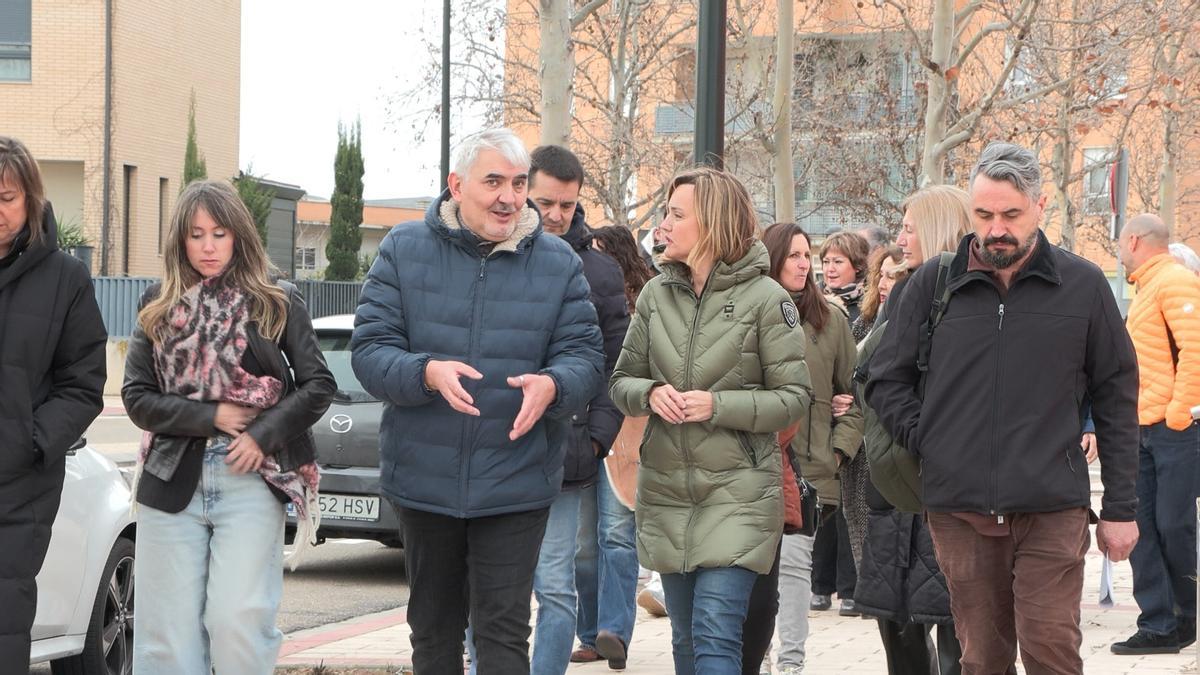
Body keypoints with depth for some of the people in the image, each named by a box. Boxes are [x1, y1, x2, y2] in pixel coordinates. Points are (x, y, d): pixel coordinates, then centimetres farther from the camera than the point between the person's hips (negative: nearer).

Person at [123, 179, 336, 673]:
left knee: (239, 624, -12)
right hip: (172, 480, 2)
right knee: (168, 632, 0)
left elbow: (318, 386, 4)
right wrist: (210, 416, -8)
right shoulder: (159, 307, 11)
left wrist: (264, 434, -9)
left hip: (251, 480, -2)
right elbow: (136, 396, 5)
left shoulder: (277, 302, 5)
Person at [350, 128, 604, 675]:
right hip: (424, 480, 1)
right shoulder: (404, 250, 0)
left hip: (516, 485, -1)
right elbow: (368, 349, -4)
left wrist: (552, 385, -25)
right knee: (433, 630, 15)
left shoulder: (559, 264, 2)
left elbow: (585, 355, 0)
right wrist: (427, 372, -25)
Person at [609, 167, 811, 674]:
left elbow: (794, 399, -6)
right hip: (666, 490, 5)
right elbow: (622, 382, 11)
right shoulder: (657, 294, 7)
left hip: (738, 491, -5)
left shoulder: (765, 298, -7)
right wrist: (650, 394, -12)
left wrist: (718, 405, -18)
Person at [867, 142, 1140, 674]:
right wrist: (926, 440, 0)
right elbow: (885, 382, 14)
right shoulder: (931, 285, 6)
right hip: (959, 509, 2)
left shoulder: (1083, 286, 3)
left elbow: (1116, 399, 7)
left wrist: (1120, 507, 5)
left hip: (1051, 510, -2)